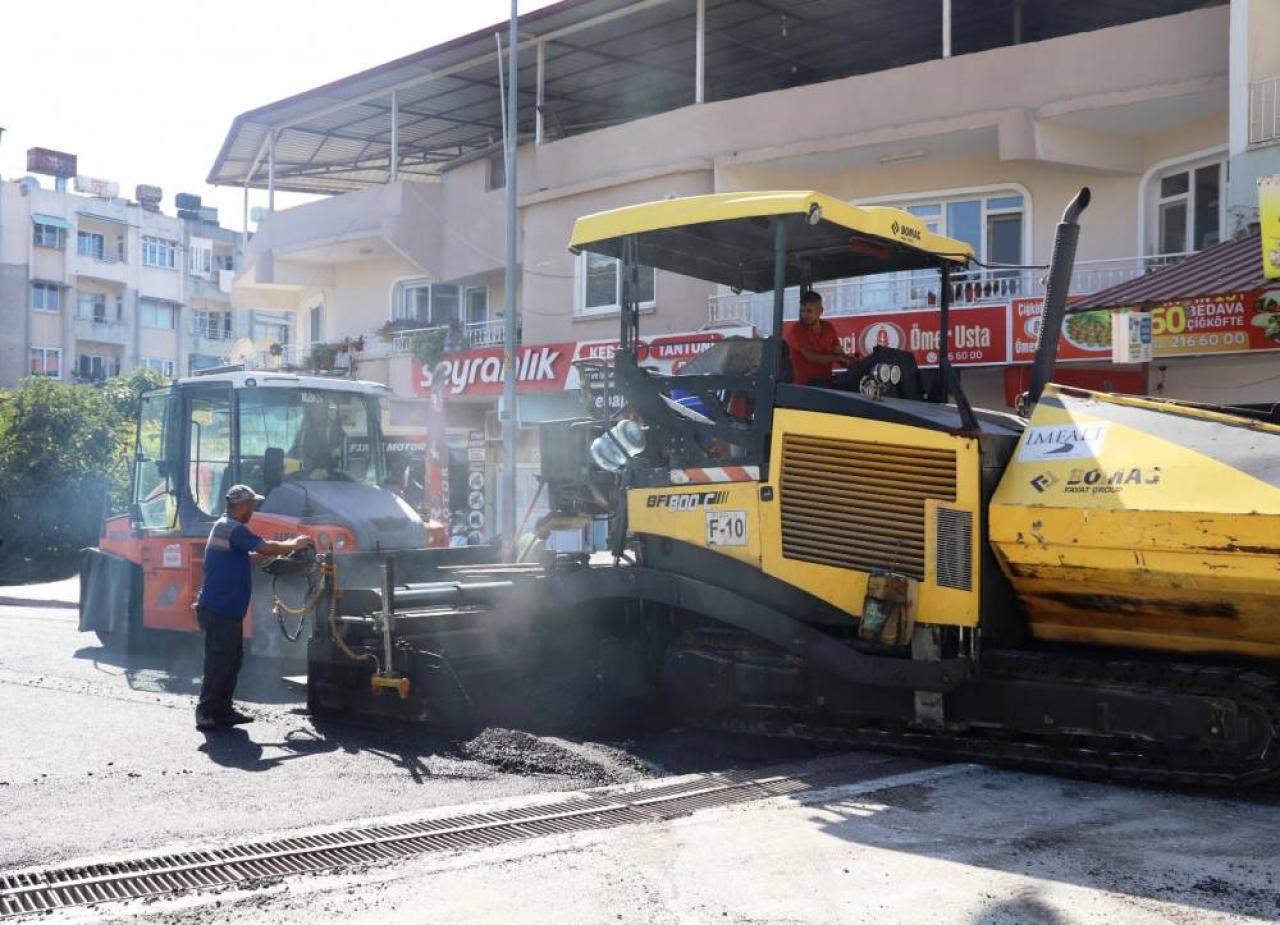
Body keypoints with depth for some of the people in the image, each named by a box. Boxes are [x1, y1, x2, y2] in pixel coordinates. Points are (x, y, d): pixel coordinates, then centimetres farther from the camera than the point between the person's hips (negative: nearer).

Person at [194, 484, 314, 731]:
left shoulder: (226, 526, 17)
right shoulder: (232, 529, -17)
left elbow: (255, 551, 24)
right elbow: (266, 547, -20)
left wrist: (286, 548, 17)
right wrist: (294, 545, -5)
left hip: (226, 609, 11)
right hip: (220, 610, -11)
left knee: (231, 659, 15)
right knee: (219, 663, -7)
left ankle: (222, 710, 21)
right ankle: (207, 715, -3)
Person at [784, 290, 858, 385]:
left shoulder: (829, 328, 11)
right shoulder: (796, 330, -6)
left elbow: (839, 353, 7)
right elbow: (810, 357, -16)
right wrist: (838, 357, -17)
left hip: (827, 383, 5)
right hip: (804, 385, -5)